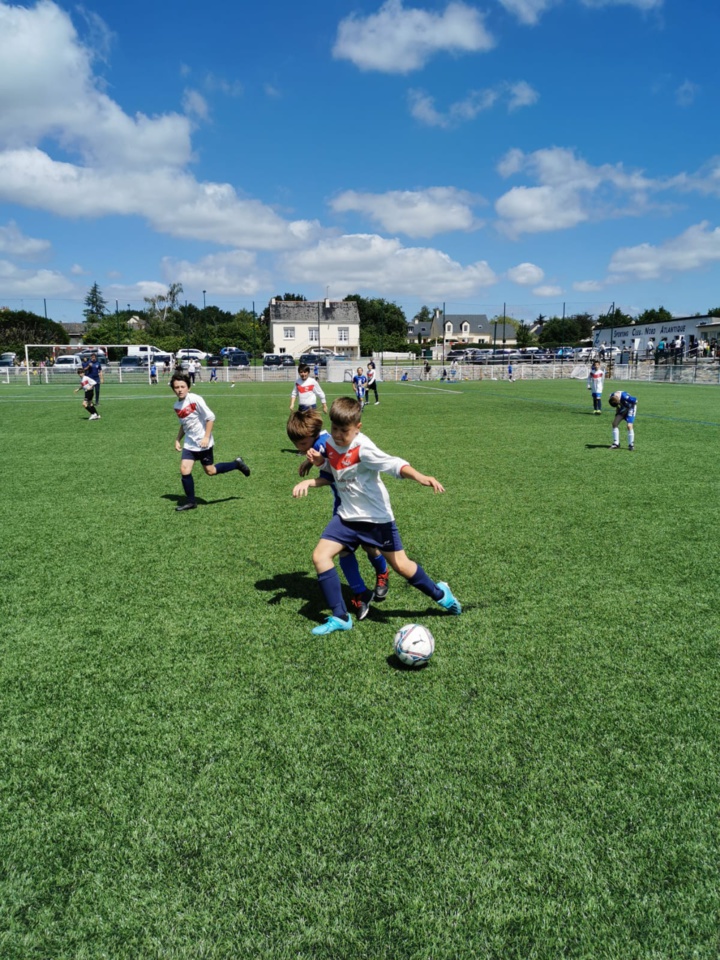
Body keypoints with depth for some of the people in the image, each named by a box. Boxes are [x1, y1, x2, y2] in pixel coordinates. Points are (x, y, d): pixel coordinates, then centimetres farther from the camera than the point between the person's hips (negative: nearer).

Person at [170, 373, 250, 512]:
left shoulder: (195, 399, -18)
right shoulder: (176, 406, 5)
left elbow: (210, 417, -16)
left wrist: (206, 437, -19)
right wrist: (178, 440, 13)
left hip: (203, 443, -6)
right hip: (189, 443, 6)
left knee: (210, 471, 4)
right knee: (184, 470, -4)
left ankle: (236, 464, 26)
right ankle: (191, 502, 10)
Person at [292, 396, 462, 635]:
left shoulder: (363, 448, -22)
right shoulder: (330, 444, -1)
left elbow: (394, 464, -35)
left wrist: (420, 476, -52)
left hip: (376, 517, -6)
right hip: (347, 516, 6)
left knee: (401, 565, 2)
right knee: (320, 556, -8)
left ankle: (439, 593, 32)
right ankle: (340, 617, 4)